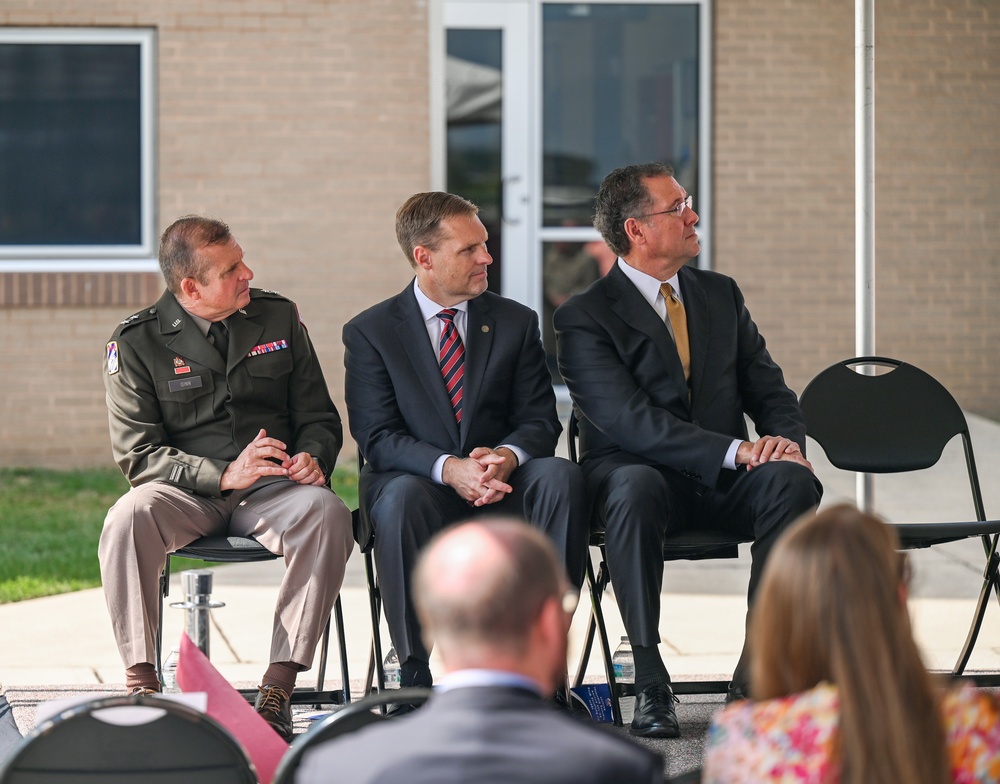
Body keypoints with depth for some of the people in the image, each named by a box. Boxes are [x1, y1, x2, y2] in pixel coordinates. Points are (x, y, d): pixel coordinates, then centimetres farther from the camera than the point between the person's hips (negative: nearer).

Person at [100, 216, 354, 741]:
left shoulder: (279, 318, 10)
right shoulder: (136, 342, 0)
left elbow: (319, 416, 15)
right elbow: (136, 453, -5)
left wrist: (313, 457, -11)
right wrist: (223, 475, -20)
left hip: (271, 490, 2)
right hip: (187, 495, -2)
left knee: (328, 514, -33)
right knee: (130, 516, -36)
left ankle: (278, 687, -32)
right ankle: (140, 682, -29)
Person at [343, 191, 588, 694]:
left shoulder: (516, 323, 12)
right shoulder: (370, 332, 3)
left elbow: (540, 421, 5)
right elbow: (378, 438, -6)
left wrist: (507, 457, -20)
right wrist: (448, 468, -26)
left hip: (501, 485, 3)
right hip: (420, 483, -2)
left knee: (561, 476, -29)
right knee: (402, 497, -38)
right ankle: (413, 675, -29)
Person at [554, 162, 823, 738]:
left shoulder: (721, 294, 15)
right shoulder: (584, 318, -5)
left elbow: (770, 390, 14)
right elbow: (631, 422, -18)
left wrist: (785, 437, -11)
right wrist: (735, 451, -26)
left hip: (725, 481, 4)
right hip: (642, 473, -4)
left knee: (792, 481, -28)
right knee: (635, 488, -40)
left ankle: (756, 673, -26)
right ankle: (651, 685, -35)